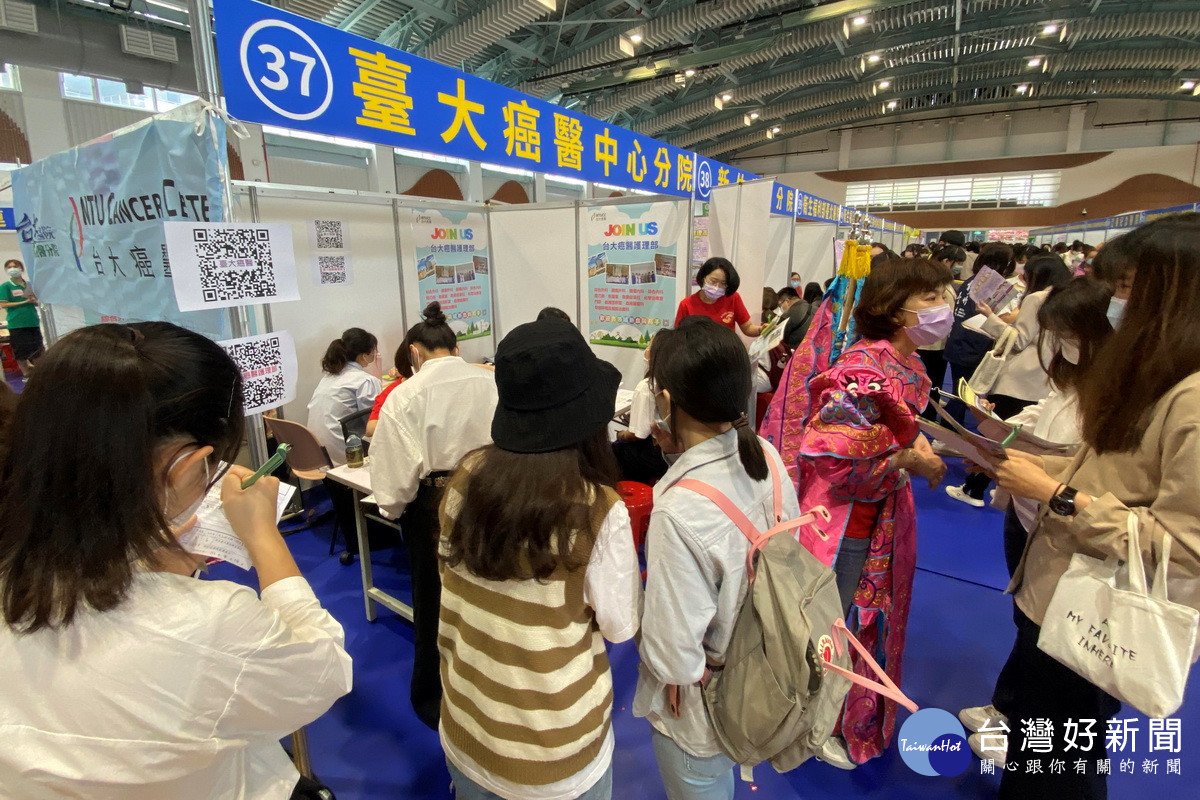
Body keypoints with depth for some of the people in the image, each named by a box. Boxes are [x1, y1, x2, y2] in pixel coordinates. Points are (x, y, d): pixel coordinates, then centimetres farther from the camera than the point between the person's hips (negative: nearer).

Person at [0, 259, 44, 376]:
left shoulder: (29, 285, 10)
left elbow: (37, 303, 16)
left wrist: (33, 300, -7)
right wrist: (24, 302, -14)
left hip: (33, 322, 4)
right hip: (17, 324, -4)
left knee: (37, 351, 9)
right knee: (21, 353, 3)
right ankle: (27, 375, 12)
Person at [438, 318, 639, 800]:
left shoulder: (468, 478, -14)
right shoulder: (599, 510, -27)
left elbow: (449, 599, -2)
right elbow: (620, 625, -12)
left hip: (466, 722, 4)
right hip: (551, 743, -3)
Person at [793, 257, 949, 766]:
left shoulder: (907, 366, 4)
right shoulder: (864, 372, -25)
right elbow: (832, 455, -28)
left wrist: (917, 442, -2)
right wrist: (910, 460, -20)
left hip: (884, 516, 9)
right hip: (844, 521, -9)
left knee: (870, 620, 26)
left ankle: (860, 715, 51)